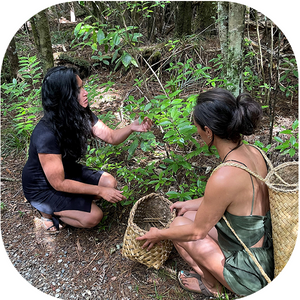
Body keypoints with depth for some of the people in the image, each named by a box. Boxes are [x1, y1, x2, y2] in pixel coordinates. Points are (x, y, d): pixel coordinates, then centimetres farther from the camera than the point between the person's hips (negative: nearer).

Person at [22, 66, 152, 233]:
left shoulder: (82, 115, -13)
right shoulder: (46, 136, -35)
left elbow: (111, 137, -10)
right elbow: (58, 183, -28)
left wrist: (132, 128, -31)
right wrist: (100, 191, -25)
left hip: (68, 171, 7)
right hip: (43, 188, -7)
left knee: (110, 183, -6)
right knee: (94, 216, -14)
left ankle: (70, 201, 9)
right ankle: (49, 212, 8)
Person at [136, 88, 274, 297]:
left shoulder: (224, 176, -34)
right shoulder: (253, 152, -8)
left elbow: (197, 231, -18)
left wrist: (159, 235, 0)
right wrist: (190, 203, 19)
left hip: (252, 276, -7)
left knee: (180, 224, 1)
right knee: (188, 214, 11)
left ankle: (211, 284, 17)